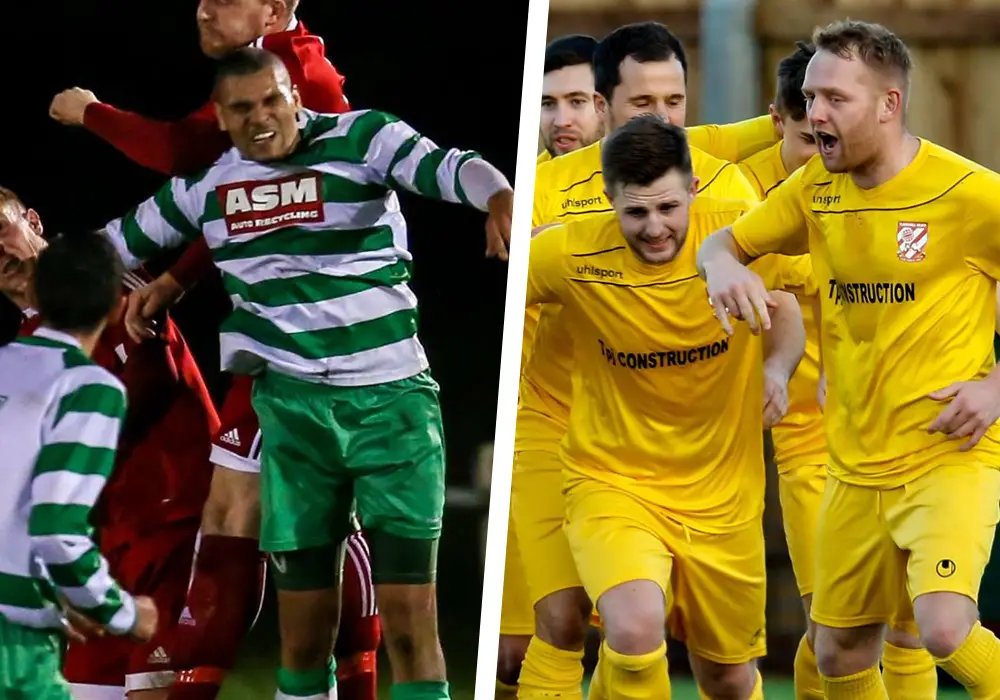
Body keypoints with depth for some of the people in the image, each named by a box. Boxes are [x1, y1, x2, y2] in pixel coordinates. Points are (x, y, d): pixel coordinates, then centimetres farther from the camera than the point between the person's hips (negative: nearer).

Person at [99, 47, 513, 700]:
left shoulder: (360, 139, -7)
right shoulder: (206, 184, 8)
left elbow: (441, 167, -25)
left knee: (409, 618, -9)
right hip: (293, 406, 3)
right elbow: (127, 237, 25)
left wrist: (498, 196, -45)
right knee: (304, 633, 4)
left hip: (391, 400, -3)